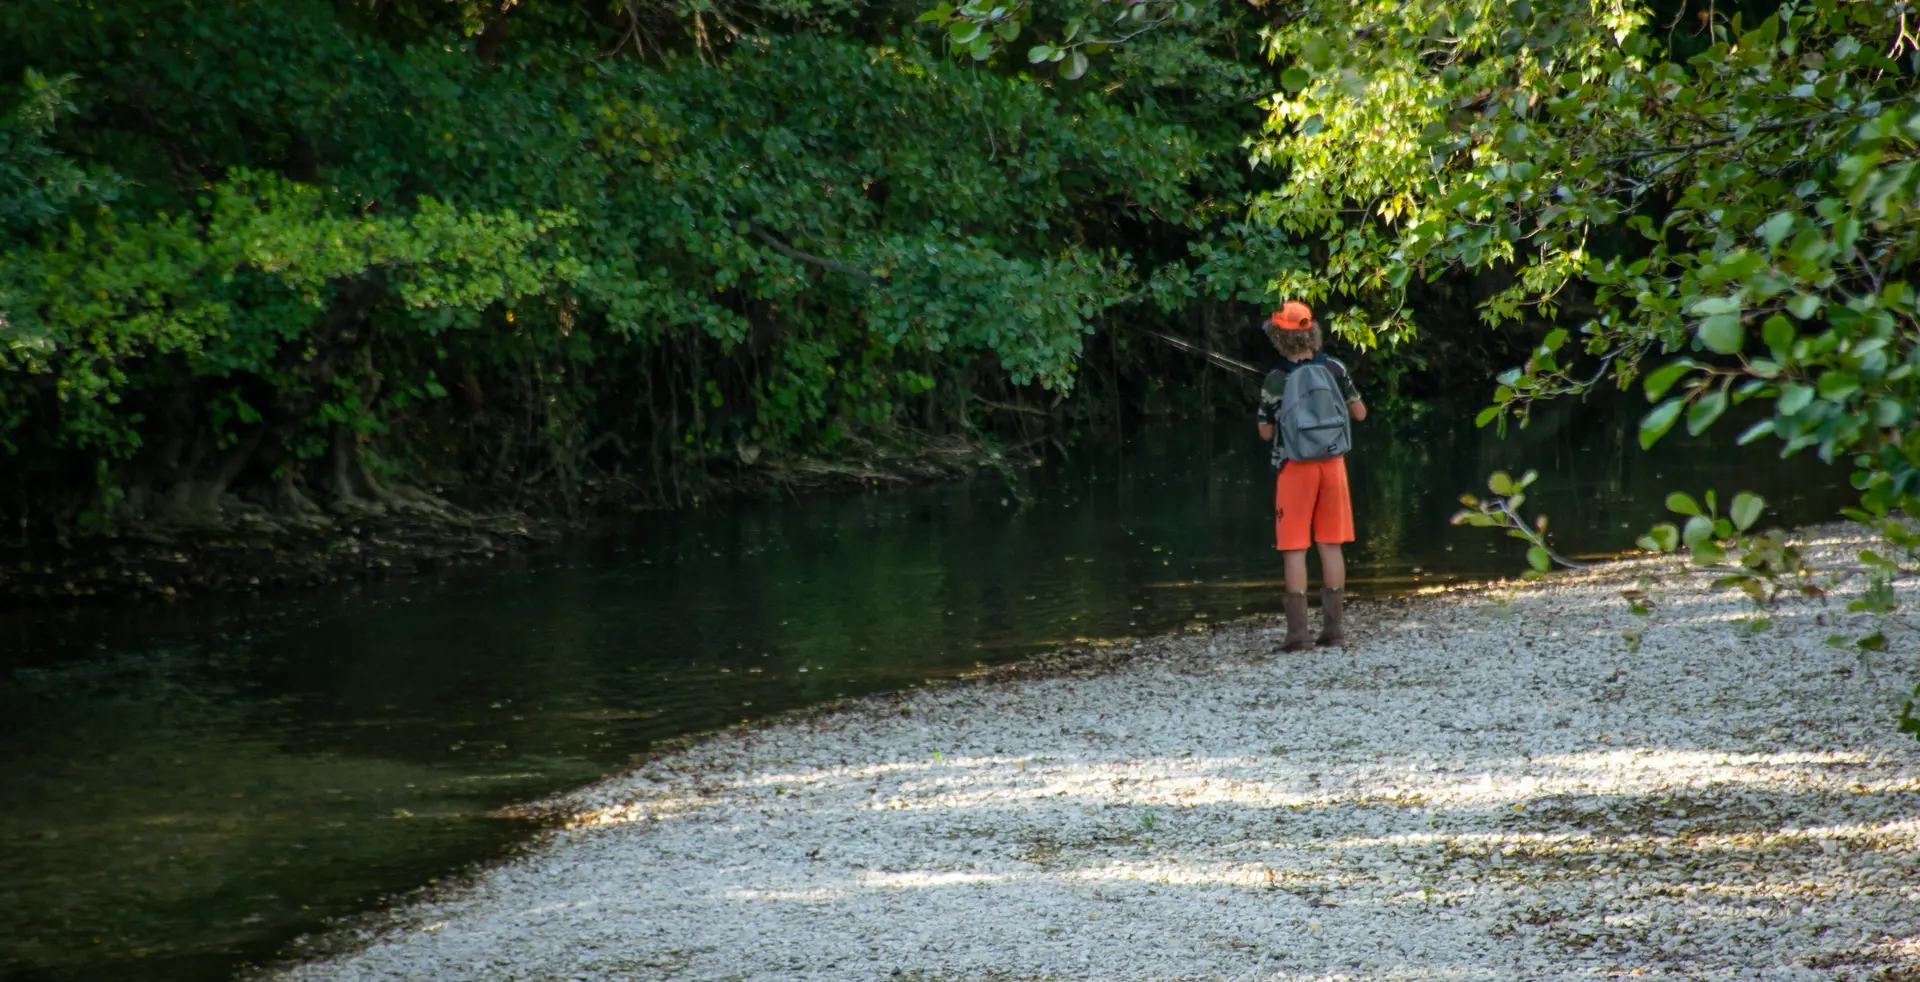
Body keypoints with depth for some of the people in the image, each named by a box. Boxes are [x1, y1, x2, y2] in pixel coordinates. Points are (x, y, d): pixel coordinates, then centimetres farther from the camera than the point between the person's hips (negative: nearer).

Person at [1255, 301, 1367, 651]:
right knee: (1330, 545, 9)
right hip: (1332, 463, 3)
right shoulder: (1335, 369, -2)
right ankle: (1333, 625, 10)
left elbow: (1266, 432, -1)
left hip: (1294, 467, -3)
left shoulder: (1276, 381, -10)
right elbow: (1359, 413, 7)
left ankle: (1297, 629, -5)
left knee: (1295, 549, 0)